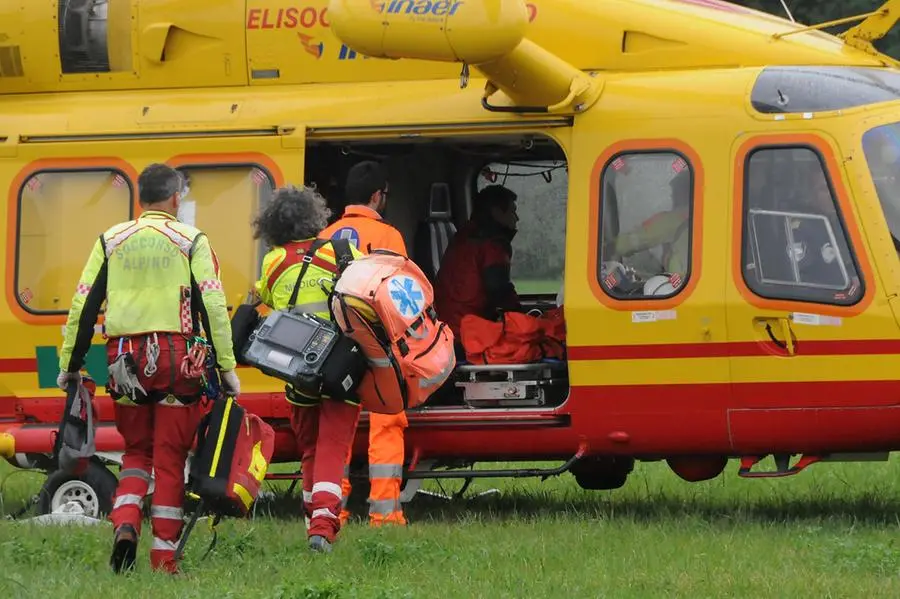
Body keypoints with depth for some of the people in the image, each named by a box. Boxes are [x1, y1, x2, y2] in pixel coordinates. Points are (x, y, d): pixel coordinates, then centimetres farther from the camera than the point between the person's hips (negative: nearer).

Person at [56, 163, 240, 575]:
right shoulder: (191, 242, 2)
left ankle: (125, 523, -7)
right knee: (170, 459, 3)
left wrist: (70, 364, 14)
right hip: (176, 356, -2)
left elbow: (83, 305, 7)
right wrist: (226, 367, -1)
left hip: (125, 357, 2)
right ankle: (164, 558, 1)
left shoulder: (111, 242, 9)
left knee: (136, 449, 18)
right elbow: (213, 306, -4)